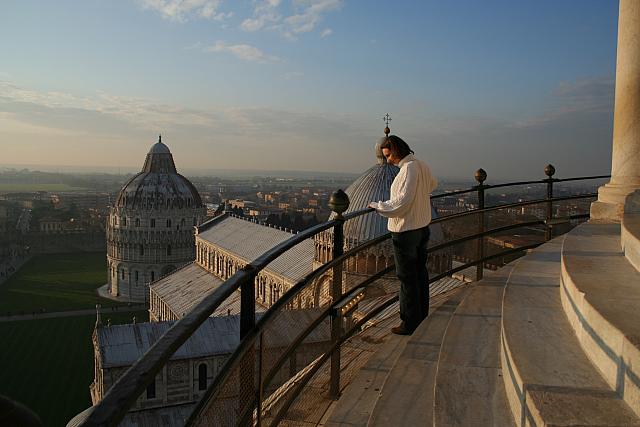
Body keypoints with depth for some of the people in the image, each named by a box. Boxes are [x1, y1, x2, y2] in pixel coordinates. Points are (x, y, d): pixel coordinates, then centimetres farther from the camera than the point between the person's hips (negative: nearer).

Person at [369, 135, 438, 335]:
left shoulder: (408, 168, -20)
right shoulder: (422, 165, 9)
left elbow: (402, 201, -26)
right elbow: (433, 184, 30)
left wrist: (378, 206, -16)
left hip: (406, 230, -10)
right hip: (422, 227, 10)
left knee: (407, 277, -1)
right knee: (420, 273, 17)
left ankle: (410, 324, 8)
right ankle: (422, 316, 30)